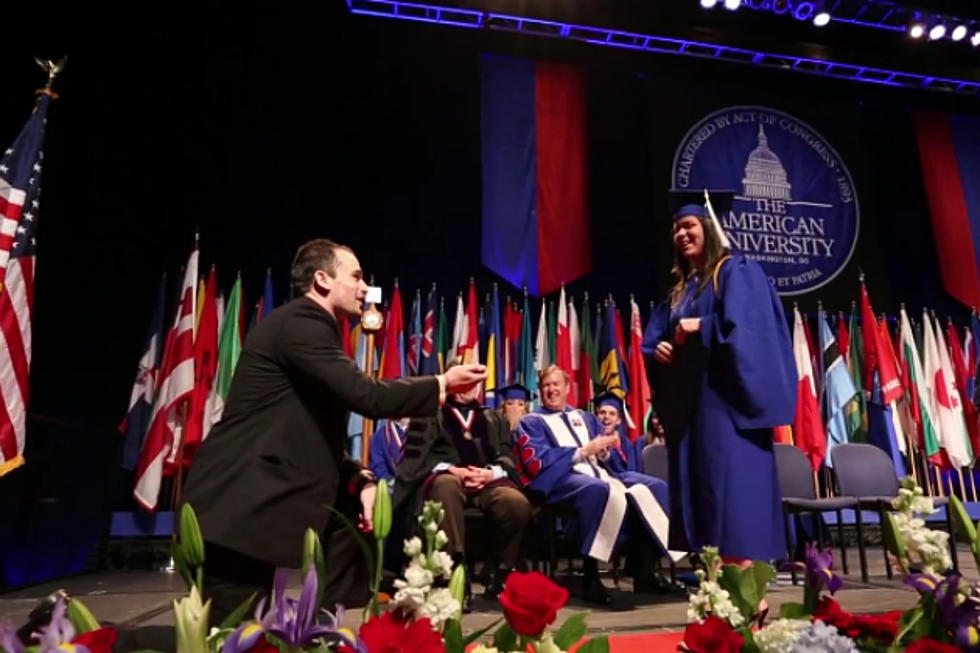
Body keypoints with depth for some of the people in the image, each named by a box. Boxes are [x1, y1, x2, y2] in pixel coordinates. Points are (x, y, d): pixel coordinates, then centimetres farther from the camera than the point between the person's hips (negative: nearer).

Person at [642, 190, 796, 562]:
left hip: (723, 397, -8)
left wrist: (701, 327, -13)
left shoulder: (736, 271, -1)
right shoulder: (680, 287, 21)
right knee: (694, 480, 7)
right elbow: (653, 338, 17)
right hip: (688, 401, 8)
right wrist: (657, 349, -3)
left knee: (732, 479, -10)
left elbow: (743, 324, -17)